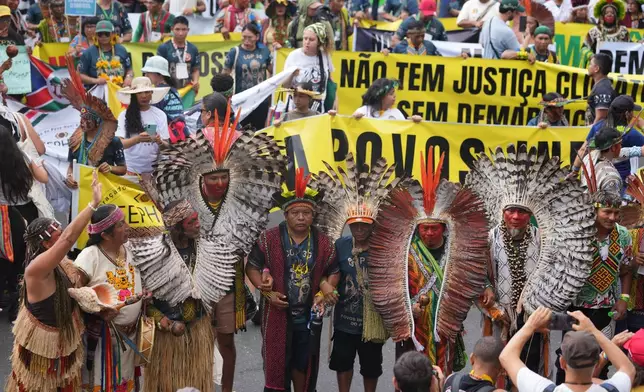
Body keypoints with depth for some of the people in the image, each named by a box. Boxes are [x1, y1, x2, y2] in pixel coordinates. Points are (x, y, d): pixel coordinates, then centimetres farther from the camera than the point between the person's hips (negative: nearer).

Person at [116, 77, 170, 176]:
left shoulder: (160, 115, -1)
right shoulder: (124, 115, -4)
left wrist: (159, 141, -23)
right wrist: (137, 139, -28)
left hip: (154, 168, 1)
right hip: (130, 168, -1)